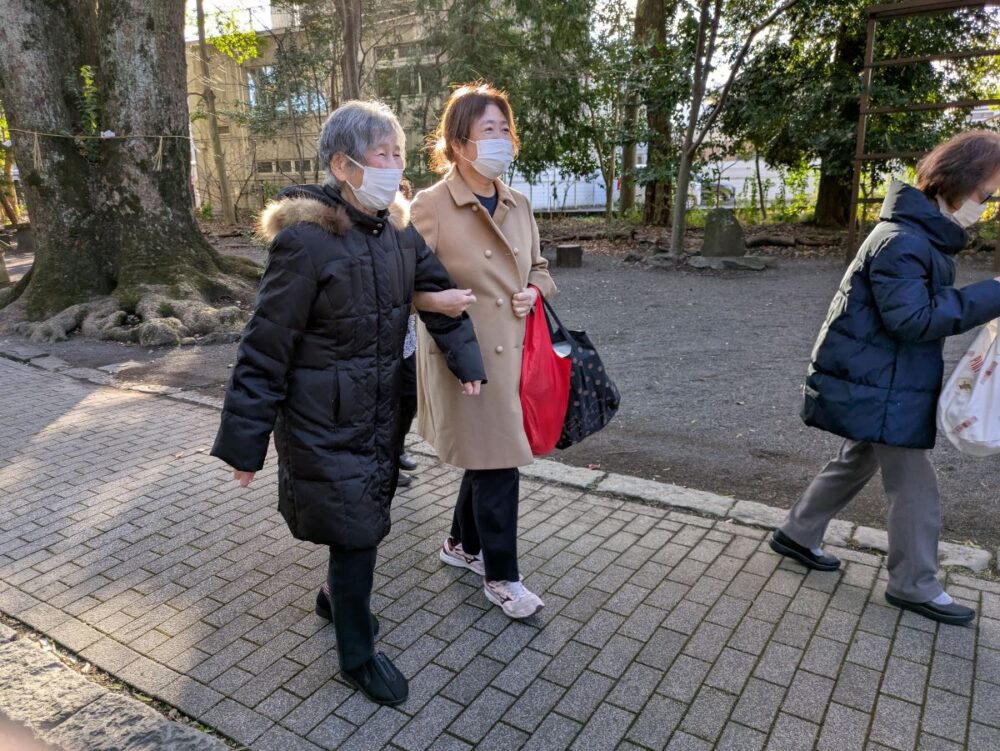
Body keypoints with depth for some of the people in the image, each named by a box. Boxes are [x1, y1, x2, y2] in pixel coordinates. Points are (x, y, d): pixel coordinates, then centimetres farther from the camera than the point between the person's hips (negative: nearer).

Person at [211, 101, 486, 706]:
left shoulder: (397, 229, 1)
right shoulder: (305, 240, -20)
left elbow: (437, 291, 15)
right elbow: (266, 347, -17)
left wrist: (465, 360, 7)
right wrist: (245, 439, -14)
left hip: (382, 406, 7)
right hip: (324, 415, -7)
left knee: (365, 516, 19)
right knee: (356, 527, 1)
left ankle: (337, 596, 49)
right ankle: (357, 652, 25)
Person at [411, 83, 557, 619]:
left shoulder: (518, 205, 10)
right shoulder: (431, 206, -11)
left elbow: (538, 267, 21)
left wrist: (535, 290, 0)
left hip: (513, 351, 7)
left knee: (489, 457, 17)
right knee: (496, 463, -1)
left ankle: (462, 544, 39)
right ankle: (501, 576, 18)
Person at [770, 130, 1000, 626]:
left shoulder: (925, 236, 12)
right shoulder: (903, 241, -21)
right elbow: (913, 318, -26)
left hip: (875, 384, 10)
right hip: (879, 390, -10)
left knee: (856, 463, 21)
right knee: (915, 488, 2)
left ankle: (797, 535, 34)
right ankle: (914, 586, 19)